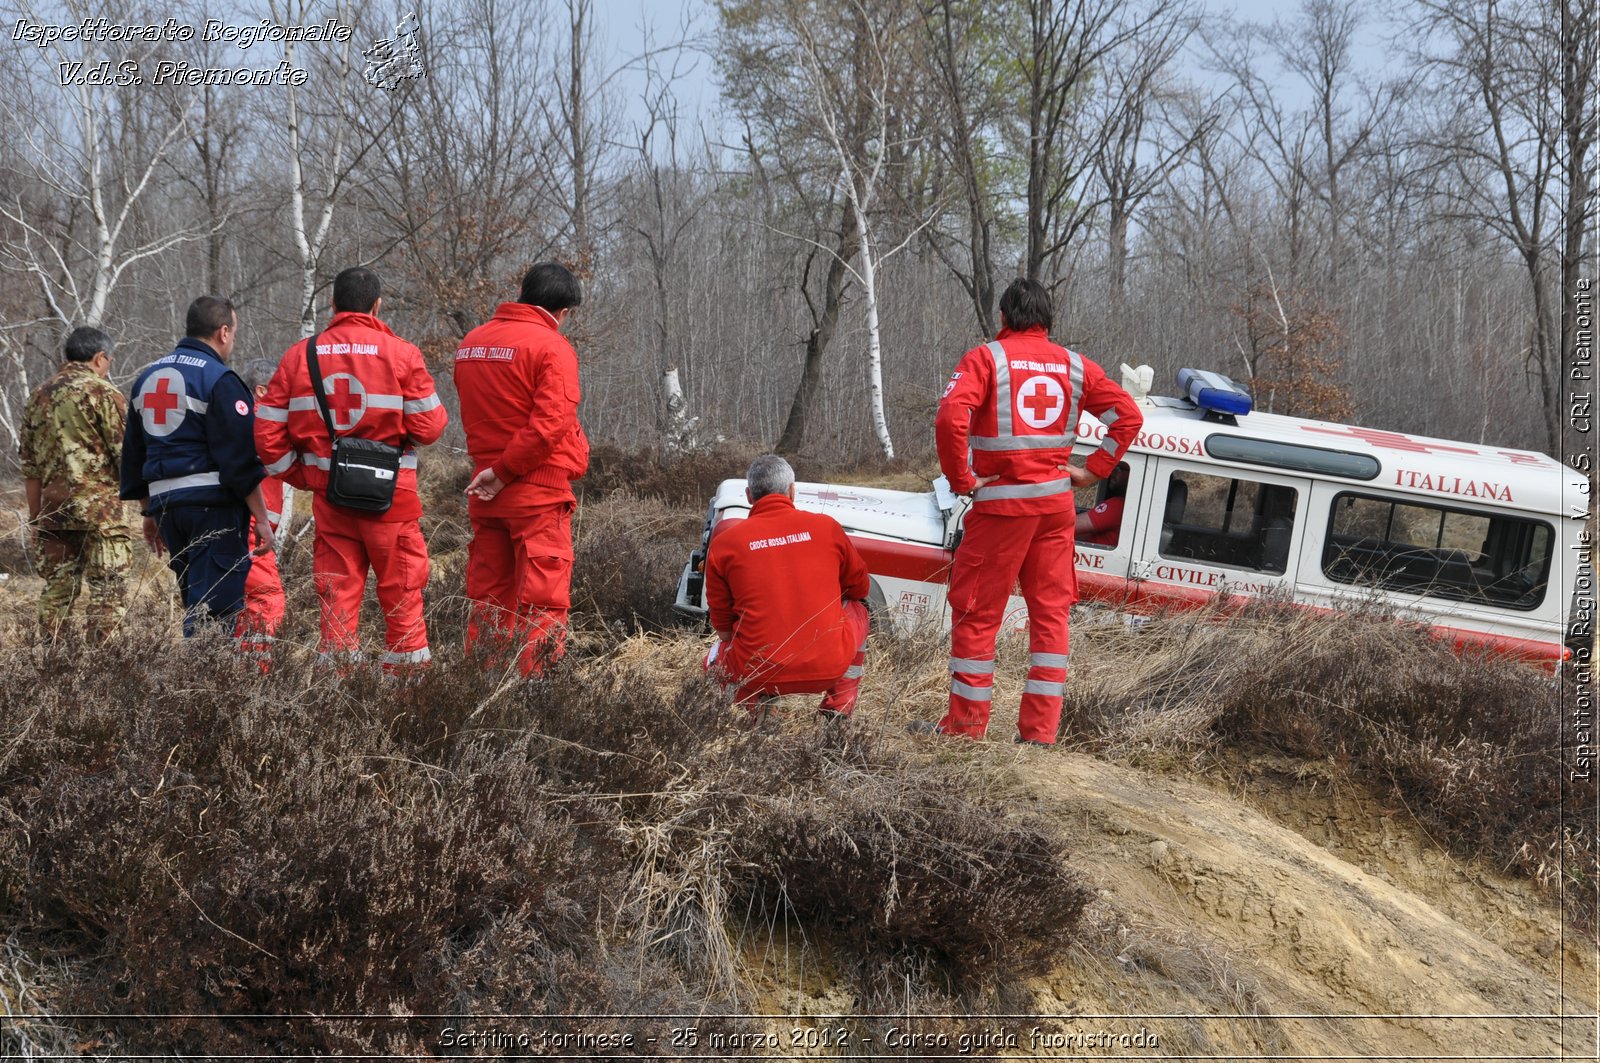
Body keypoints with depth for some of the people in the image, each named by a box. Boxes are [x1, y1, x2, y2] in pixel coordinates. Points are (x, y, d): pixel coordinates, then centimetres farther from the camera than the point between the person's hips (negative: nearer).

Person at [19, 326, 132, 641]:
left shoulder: (39, 396, 14)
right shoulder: (103, 392, -5)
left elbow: (30, 468, 15)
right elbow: (127, 455, -9)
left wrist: (35, 518, 20)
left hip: (53, 508, 6)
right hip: (99, 507, -6)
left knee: (57, 589, 12)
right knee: (108, 591, -3)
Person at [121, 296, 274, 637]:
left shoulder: (146, 378, 16)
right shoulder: (219, 379, -9)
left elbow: (133, 453, 22)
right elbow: (240, 458, -13)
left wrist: (149, 512, 29)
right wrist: (262, 519, -11)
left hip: (164, 504, 8)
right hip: (214, 506, -8)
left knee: (195, 601, 17)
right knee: (219, 608, -8)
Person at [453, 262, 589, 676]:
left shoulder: (471, 343, 12)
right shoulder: (552, 347, -11)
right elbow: (550, 423, -20)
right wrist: (503, 472, -14)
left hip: (486, 498, 7)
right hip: (539, 493, -7)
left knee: (488, 599, 12)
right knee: (542, 604, -4)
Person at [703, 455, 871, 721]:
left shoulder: (724, 543, 0)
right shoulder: (826, 527, 1)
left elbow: (722, 627, 8)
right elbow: (859, 587, 17)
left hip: (758, 674, 0)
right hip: (829, 667, 0)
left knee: (715, 659, 34)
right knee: (857, 607, 31)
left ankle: (757, 704, 7)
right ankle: (838, 709, 19)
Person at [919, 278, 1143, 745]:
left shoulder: (986, 358, -6)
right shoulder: (1074, 366, 7)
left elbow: (951, 417, -22)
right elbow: (1128, 415, 5)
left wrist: (962, 479, -12)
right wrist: (1093, 470, 5)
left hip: (1002, 504, -4)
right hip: (1056, 504, 4)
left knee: (976, 613, 5)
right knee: (1050, 611, 9)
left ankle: (965, 724, 9)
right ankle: (1041, 729, 9)